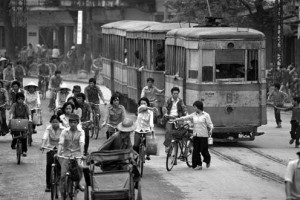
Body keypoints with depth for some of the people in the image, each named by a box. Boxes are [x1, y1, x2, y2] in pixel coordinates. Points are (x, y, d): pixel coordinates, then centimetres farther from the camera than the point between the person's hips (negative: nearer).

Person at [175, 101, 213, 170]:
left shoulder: (206, 115, -3)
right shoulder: (194, 115, 10)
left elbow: (210, 124, -5)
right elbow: (186, 117, 2)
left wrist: (211, 130, -24)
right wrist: (178, 119, -10)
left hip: (203, 135, -4)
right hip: (195, 135, 4)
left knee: (203, 150, -2)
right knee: (196, 150, 0)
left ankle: (208, 160, 27)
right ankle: (199, 165, 6)